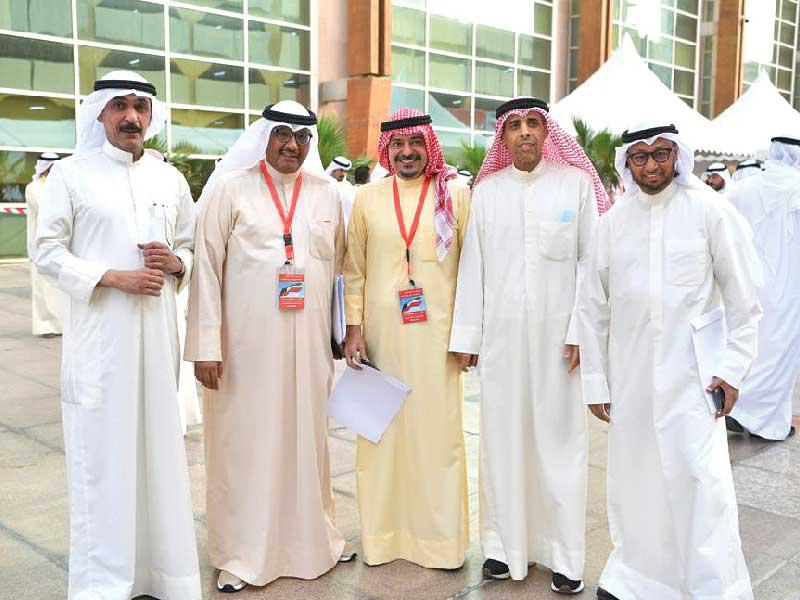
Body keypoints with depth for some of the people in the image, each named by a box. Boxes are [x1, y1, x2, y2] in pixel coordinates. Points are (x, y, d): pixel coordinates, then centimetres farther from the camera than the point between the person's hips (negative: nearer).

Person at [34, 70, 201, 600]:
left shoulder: (171, 179, 11)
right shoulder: (71, 173, 1)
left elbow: (192, 248, 16)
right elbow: (47, 252, -3)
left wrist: (175, 263, -6)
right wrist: (113, 278, -15)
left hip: (157, 331, 3)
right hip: (99, 331, -3)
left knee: (158, 442, 8)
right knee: (102, 449, 1)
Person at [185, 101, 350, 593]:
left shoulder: (328, 193, 9)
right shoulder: (229, 188, -1)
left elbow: (339, 266, 14)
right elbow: (207, 267, -5)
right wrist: (206, 346, -9)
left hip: (309, 343, 3)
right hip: (246, 344, -3)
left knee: (307, 436, 13)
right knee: (246, 441, 4)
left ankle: (312, 538, 31)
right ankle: (242, 553, 20)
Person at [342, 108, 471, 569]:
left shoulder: (456, 194, 2)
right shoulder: (367, 198, 7)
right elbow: (355, 270, 8)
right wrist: (354, 329, 1)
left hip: (437, 333, -1)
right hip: (382, 332, 2)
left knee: (438, 429, 3)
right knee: (383, 430, 7)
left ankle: (441, 536, 18)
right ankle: (384, 533, 22)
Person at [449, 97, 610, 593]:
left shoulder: (577, 184, 0)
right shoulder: (486, 191, 6)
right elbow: (472, 267, 6)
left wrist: (581, 330, -7)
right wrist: (466, 335, 4)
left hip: (557, 335, -2)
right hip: (500, 334, 2)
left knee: (559, 439, 3)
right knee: (502, 436, 7)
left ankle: (563, 554, 14)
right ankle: (505, 543, 20)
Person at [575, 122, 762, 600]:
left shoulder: (711, 211, -4)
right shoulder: (613, 221, 4)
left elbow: (745, 300, 0)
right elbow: (592, 306, 8)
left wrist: (733, 367, -6)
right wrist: (595, 381, 7)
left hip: (692, 374, -3)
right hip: (630, 376, 3)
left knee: (702, 478, -5)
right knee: (633, 478, 10)